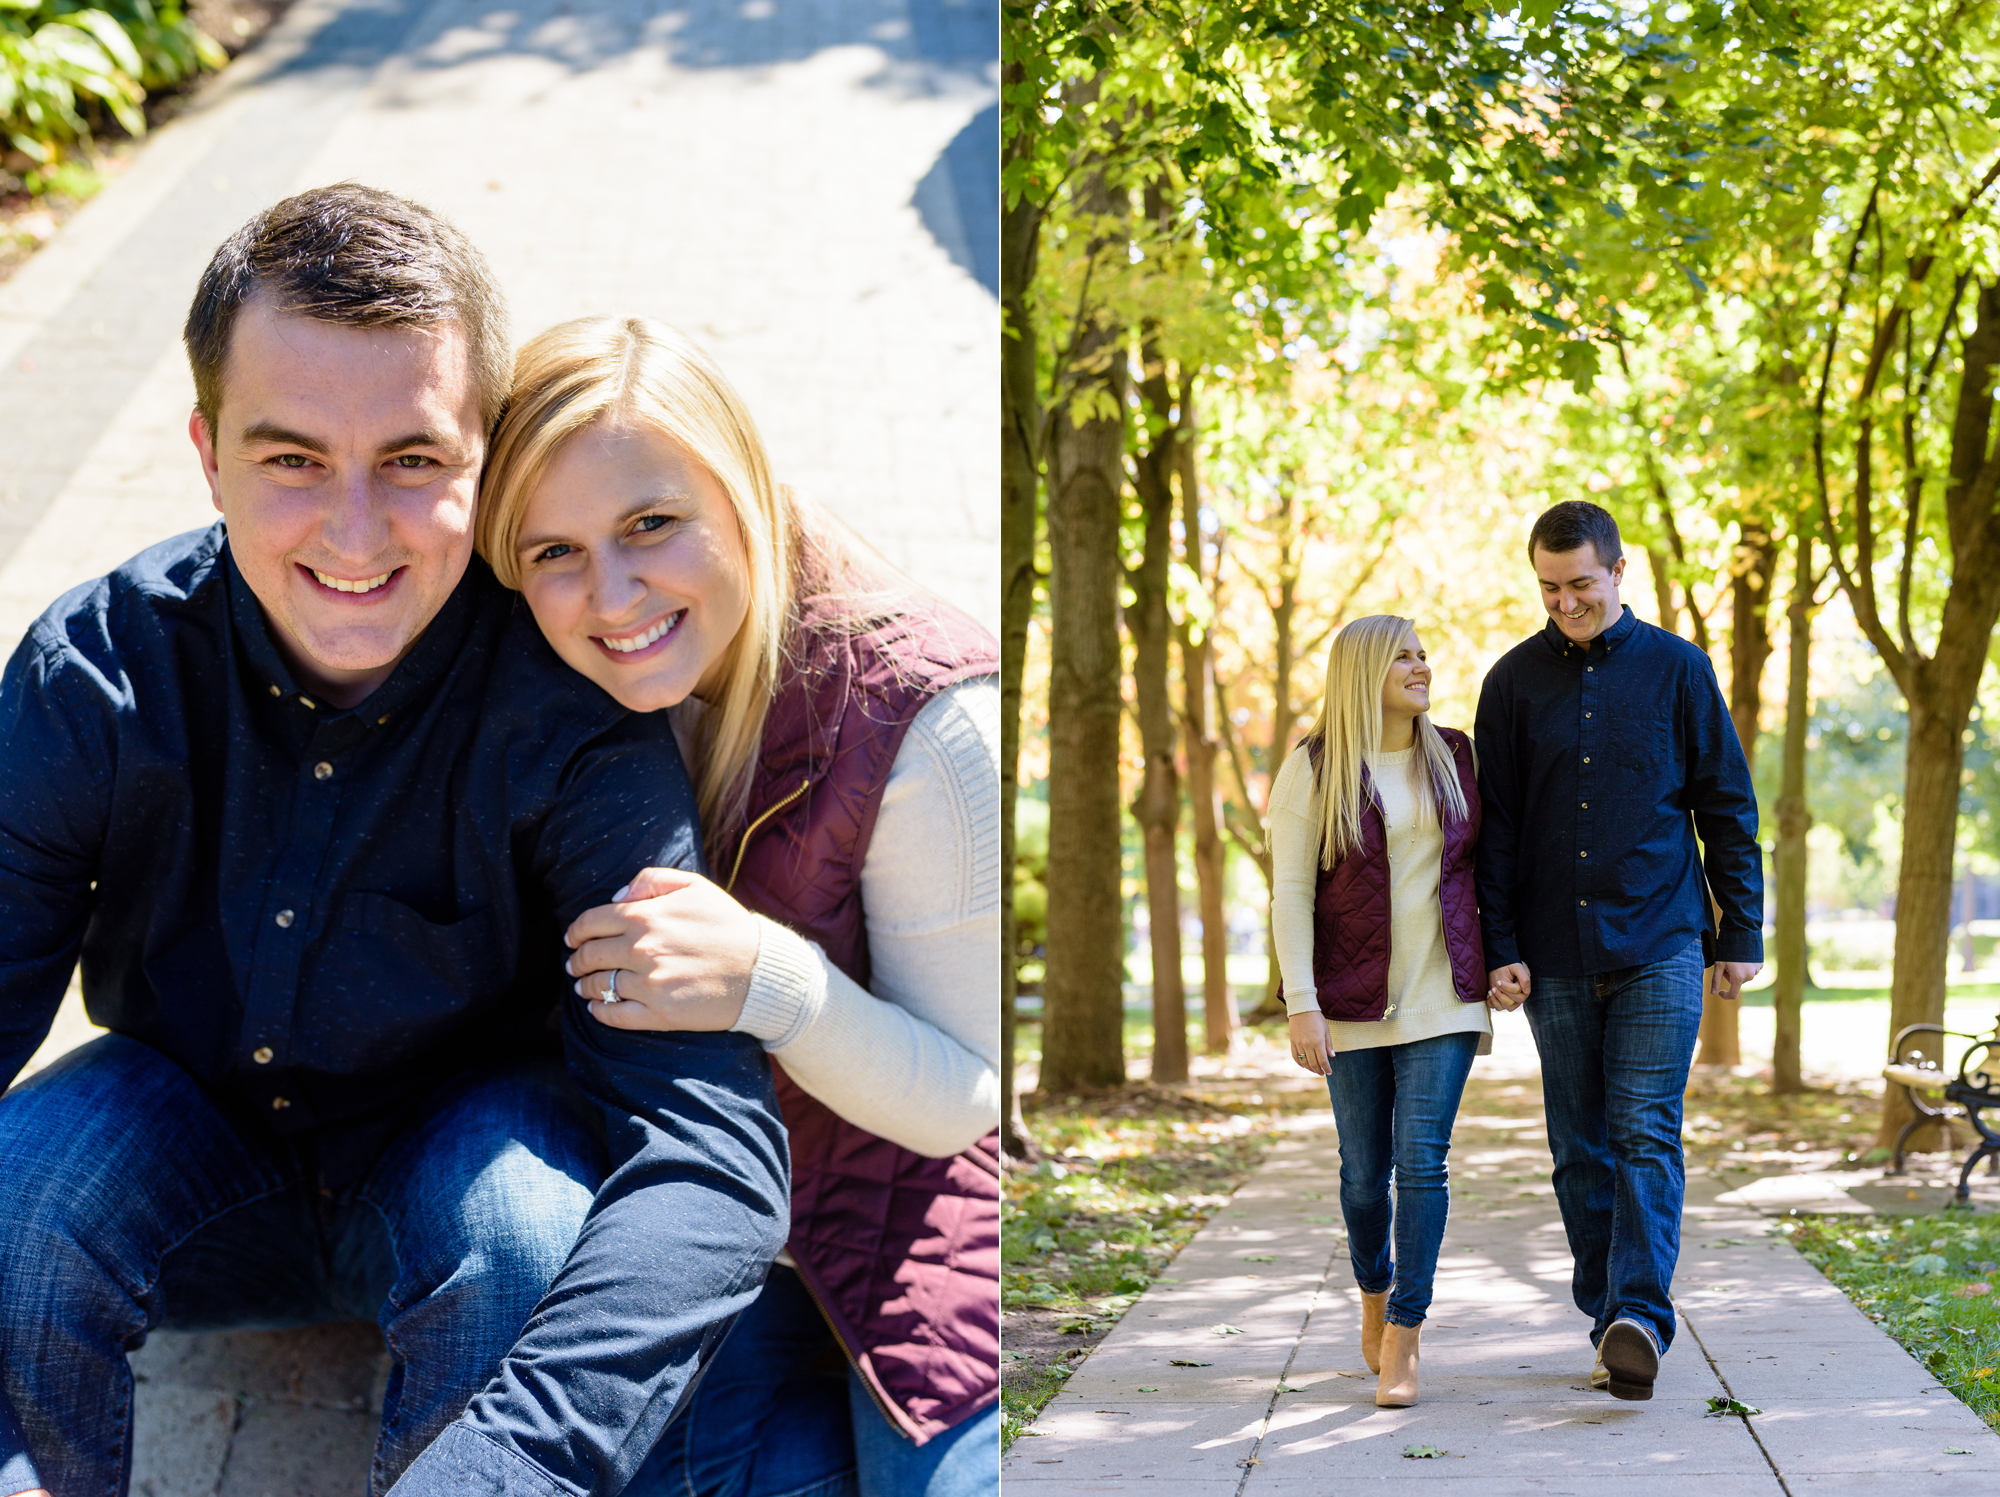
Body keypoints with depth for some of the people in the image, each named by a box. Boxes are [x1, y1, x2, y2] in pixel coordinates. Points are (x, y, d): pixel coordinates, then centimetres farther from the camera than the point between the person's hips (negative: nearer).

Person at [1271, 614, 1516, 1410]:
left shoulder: (1454, 757, 7)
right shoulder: (1312, 770, -3)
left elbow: (1482, 867, 14)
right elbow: (1290, 891, -5)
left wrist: (1496, 969, 8)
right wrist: (1302, 1004, -12)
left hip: (1443, 999, 1)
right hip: (1356, 999, -1)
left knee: (1422, 1160, -10)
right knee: (1364, 1167, 7)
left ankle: (1403, 1342, -4)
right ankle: (1374, 1298, 35)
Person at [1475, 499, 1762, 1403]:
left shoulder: (1675, 669, 3)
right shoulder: (1514, 682, 6)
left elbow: (1727, 808, 6)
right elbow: (1495, 827, 8)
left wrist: (1741, 934, 2)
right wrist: (1499, 947, 0)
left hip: (1660, 946, -2)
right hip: (1556, 957, 2)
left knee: (1647, 1135, -11)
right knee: (1581, 1150, 5)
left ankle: (1641, 1317, -16)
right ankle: (1609, 1324, 12)